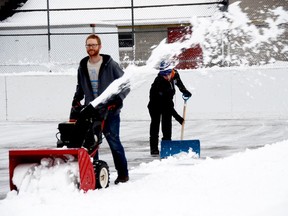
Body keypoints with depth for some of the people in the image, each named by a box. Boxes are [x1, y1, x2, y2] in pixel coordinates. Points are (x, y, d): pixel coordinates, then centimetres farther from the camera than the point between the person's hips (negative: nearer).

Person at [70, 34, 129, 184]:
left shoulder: (110, 65, -2)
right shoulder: (83, 67, 13)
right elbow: (80, 87, 27)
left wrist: (117, 99, -14)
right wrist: (76, 101, 13)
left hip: (109, 111, -4)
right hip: (90, 110, 4)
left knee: (113, 141, -3)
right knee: (90, 143, -1)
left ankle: (123, 173, 6)